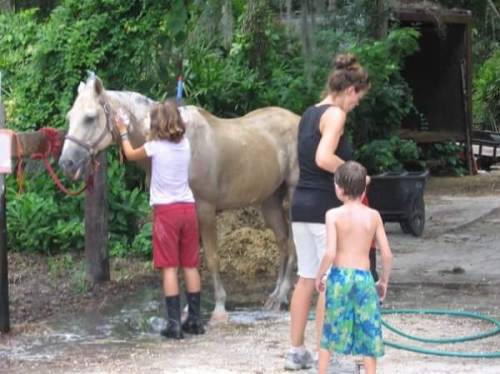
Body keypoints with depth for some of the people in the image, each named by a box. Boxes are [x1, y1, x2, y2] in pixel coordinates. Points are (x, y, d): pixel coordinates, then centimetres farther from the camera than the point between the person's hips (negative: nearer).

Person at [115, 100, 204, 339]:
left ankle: (174, 324, -9)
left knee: (169, 267, -5)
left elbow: (131, 154, 13)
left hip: (166, 210, -5)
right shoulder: (185, 144, 6)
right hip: (188, 207, 5)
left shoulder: (155, 146, -7)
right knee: (190, 266, 9)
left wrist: (123, 133, 27)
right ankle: (195, 320, 12)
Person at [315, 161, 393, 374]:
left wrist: (320, 275, 0)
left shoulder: (334, 215, -8)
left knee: (330, 330, 14)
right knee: (369, 332, 8)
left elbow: (330, 252, -16)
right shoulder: (373, 215, 0)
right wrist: (384, 281, 14)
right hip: (364, 277, 1)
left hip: (339, 276, -1)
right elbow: (387, 254, 0)